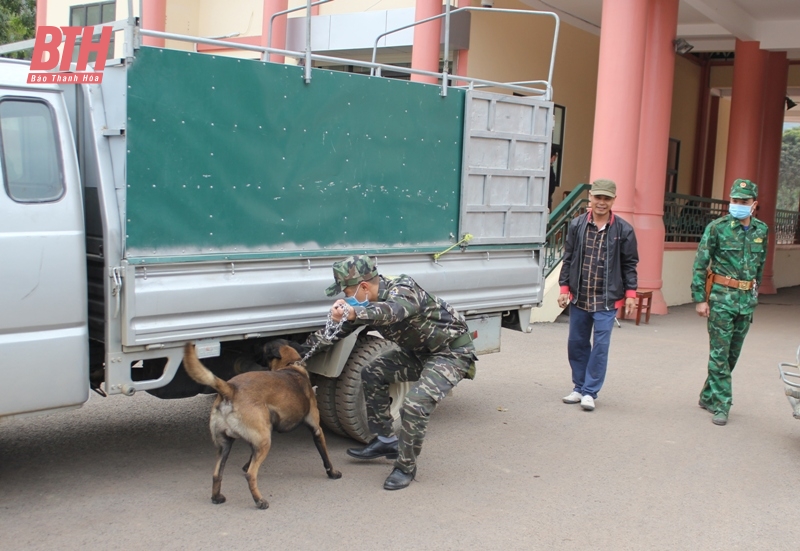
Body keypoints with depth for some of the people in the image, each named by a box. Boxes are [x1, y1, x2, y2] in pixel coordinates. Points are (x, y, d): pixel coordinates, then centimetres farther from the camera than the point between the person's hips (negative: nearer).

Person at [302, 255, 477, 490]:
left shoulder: (403, 290, -30)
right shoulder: (370, 303, -5)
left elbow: (391, 311, -54)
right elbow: (338, 330, 8)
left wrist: (354, 313, -70)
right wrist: (304, 347, 6)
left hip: (452, 352, -9)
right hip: (420, 350, 9)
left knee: (415, 404, -23)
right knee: (372, 374, 7)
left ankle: (406, 467, -1)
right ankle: (386, 441, 19)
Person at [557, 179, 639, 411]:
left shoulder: (623, 230, -2)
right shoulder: (577, 225, 2)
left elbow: (629, 264, 3)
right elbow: (568, 259, 7)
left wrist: (630, 294, -2)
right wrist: (564, 288, 3)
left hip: (607, 299, -2)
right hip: (579, 297, 3)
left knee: (600, 346, -3)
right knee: (576, 343, 10)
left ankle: (589, 392, 8)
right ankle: (579, 387, 25)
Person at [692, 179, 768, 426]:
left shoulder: (761, 230, 7)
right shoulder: (717, 228, -7)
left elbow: (760, 265, 19)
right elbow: (700, 264, -7)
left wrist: (754, 292, 18)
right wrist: (699, 298, -10)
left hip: (747, 300, 5)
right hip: (721, 297, -5)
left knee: (733, 353, 11)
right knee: (720, 353, -3)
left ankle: (708, 396, 26)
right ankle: (721, 405, 3)